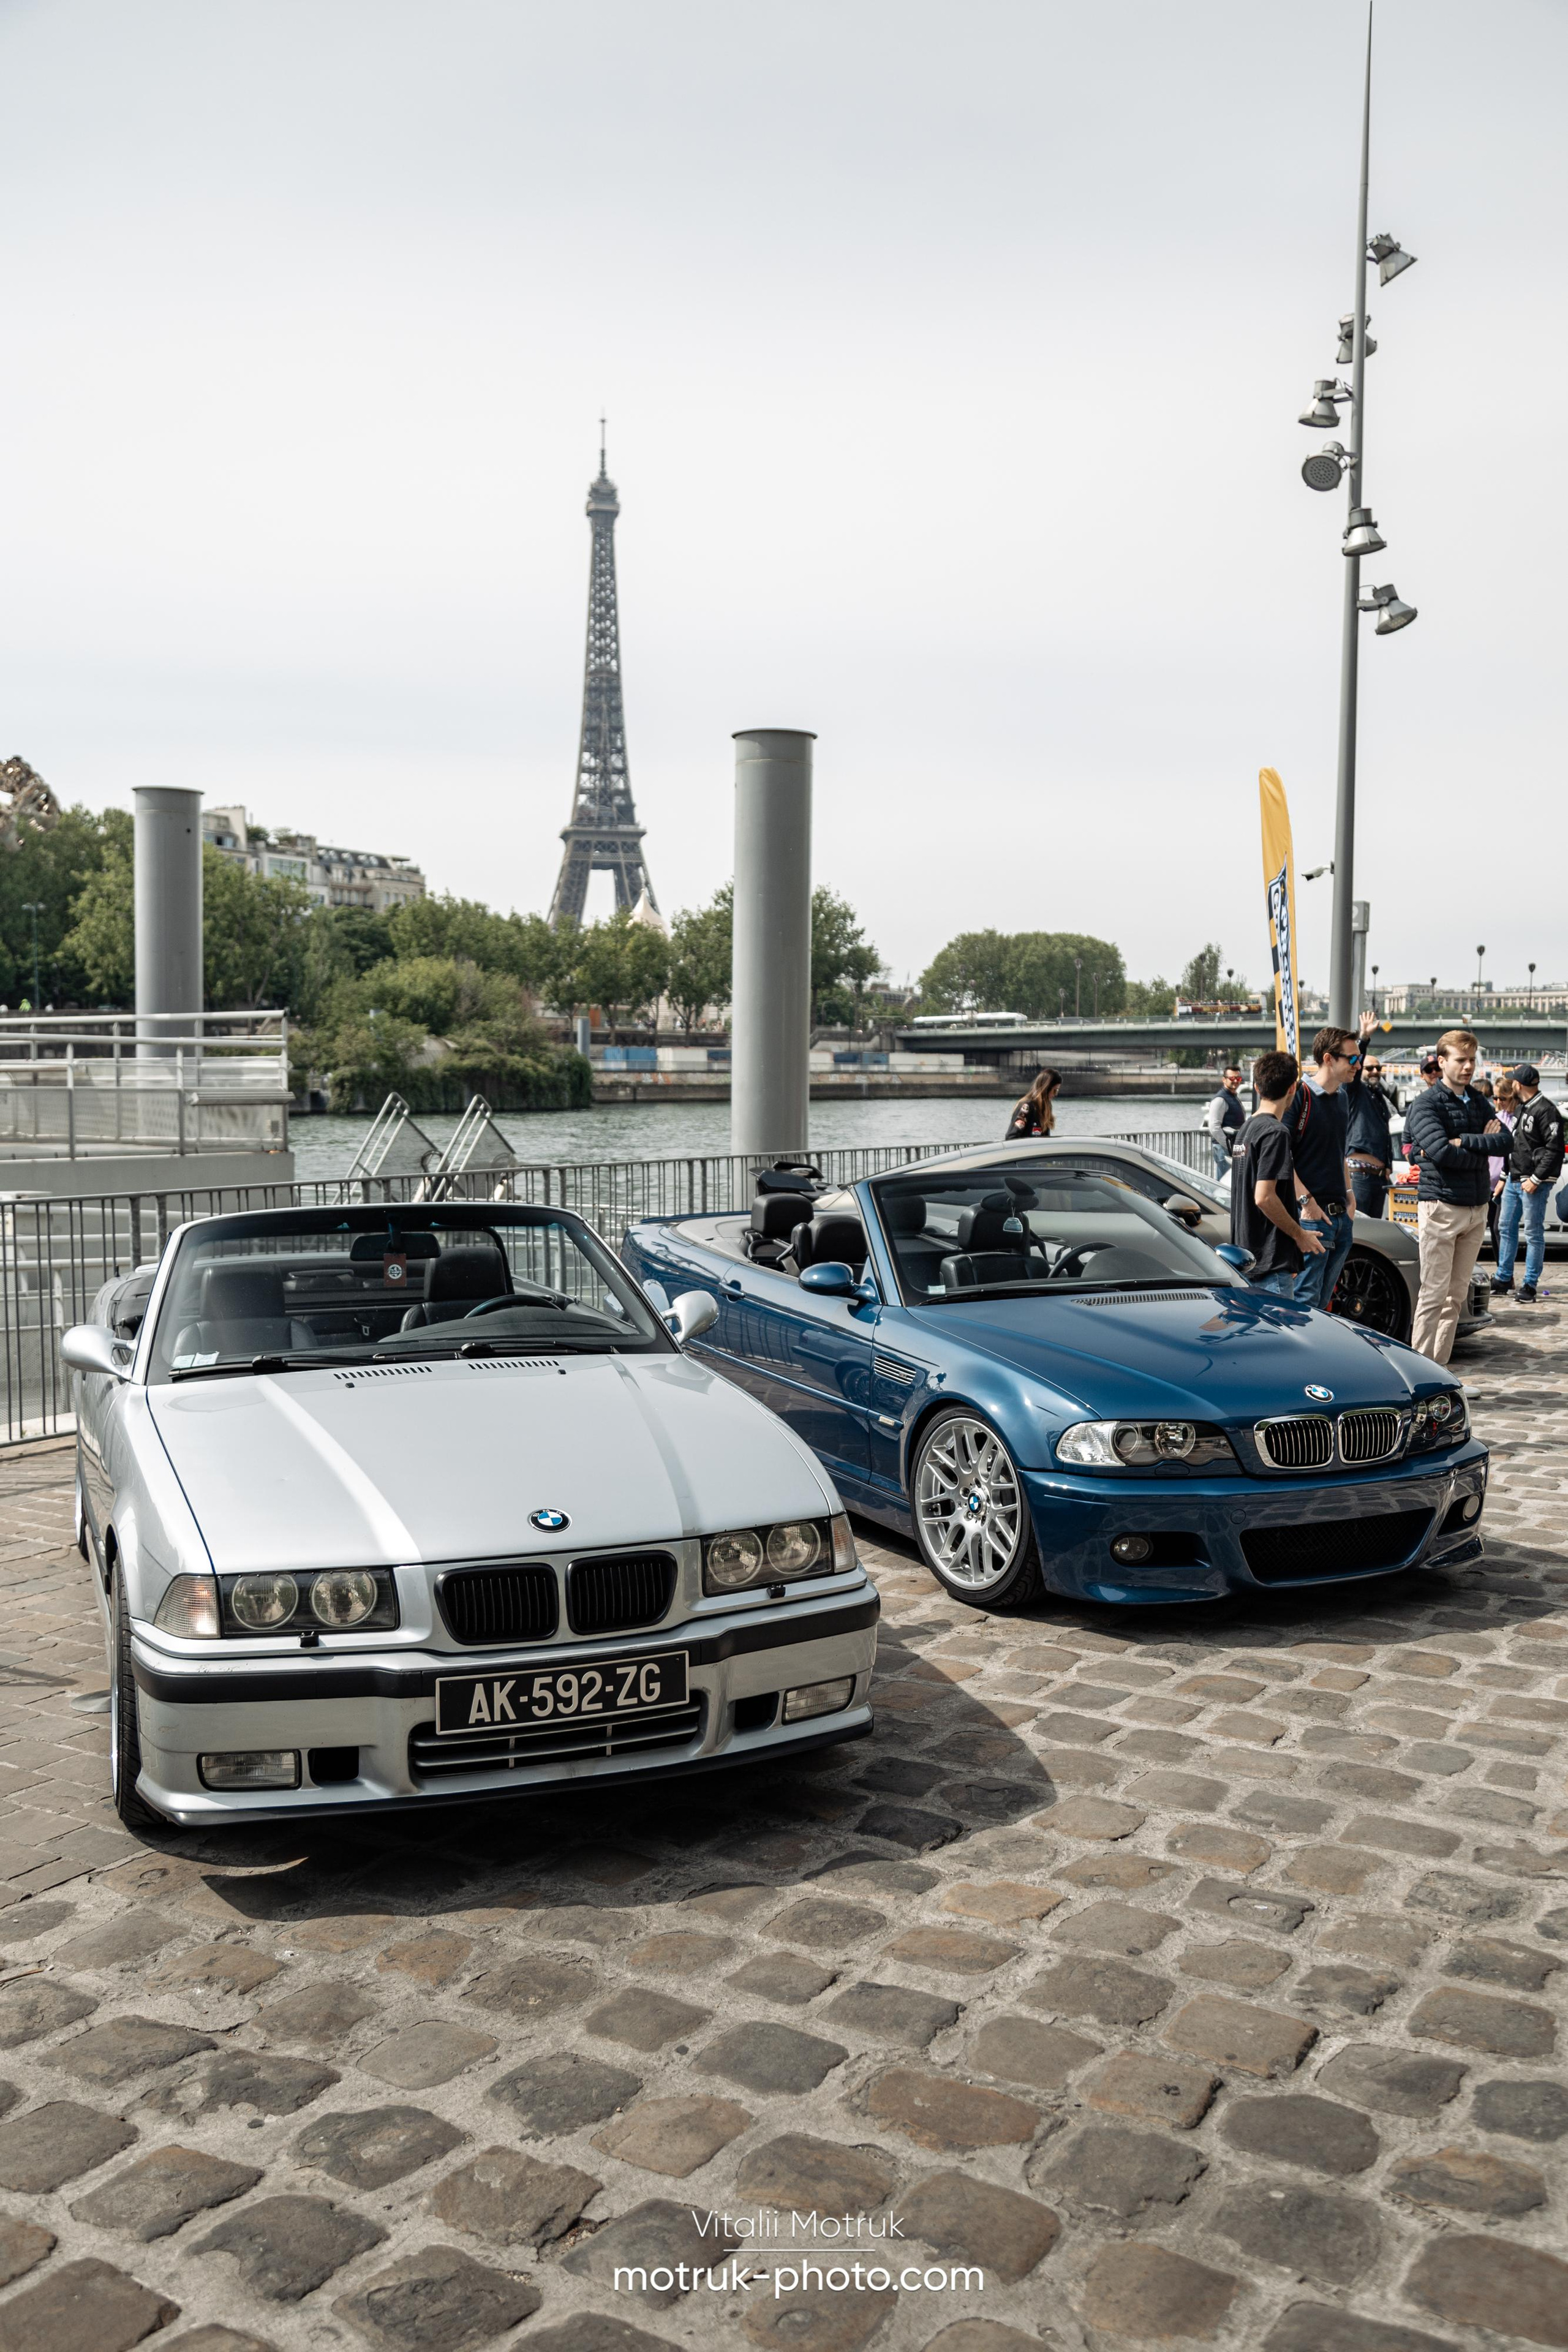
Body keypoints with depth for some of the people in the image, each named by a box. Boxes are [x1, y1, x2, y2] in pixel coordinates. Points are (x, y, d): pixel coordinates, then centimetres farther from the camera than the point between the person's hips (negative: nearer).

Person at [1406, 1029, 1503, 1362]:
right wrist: (1482, 1147, -7)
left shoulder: (1479, 1102, 14)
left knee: (1456, 1297, 8)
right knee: (1434, 1295, -7)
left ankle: (1439, 1365, 13)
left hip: (1477, 1209, 6)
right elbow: (1441, 1151, -20)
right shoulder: (1427, 1104, -5)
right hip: (1441, 1206, -6)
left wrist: (1462, 1142, -14)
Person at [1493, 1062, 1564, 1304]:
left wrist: (1536, 1179, -19)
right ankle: (1503, 1279, 23)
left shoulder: (1546, 1110, -14)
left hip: (1534, 1183, -9)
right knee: (1506, 1228, 14)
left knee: (1534, 1234, -1)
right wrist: (1506, 1175, 14)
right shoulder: (1522, 1109, 14)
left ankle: (1530, 1285, 5)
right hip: (1514, 1180, 9)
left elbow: (1555, 1149, -18)